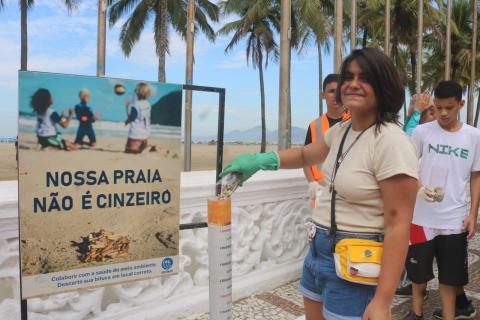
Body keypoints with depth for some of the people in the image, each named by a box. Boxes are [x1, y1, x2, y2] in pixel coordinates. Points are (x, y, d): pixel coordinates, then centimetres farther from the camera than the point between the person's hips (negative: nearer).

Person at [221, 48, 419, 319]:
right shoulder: (341, 131, 5)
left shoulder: (391, 142, -20)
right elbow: (306, 155, 23)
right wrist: (261, 160, 8)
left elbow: (399, 223, -22)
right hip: (320, 248, 8)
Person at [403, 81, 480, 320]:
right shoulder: (422, 132, -4)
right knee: (418, 267, 13)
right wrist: (420, 187, -20)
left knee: (449, 273, 11)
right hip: (422, 216, 0)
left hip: (455, 218, 1)